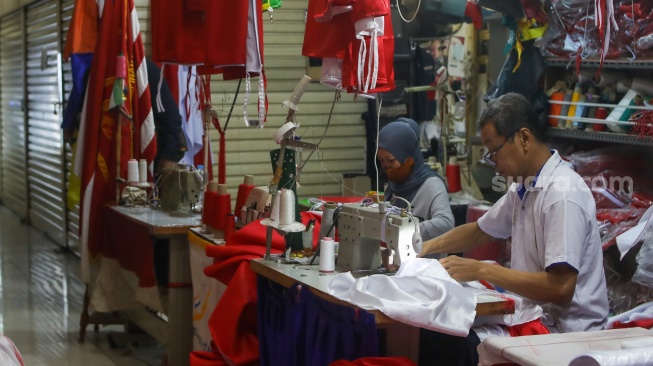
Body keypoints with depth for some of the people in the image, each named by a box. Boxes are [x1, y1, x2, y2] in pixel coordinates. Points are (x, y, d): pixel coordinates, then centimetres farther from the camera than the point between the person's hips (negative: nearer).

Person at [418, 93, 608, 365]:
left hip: (564, 330, -8)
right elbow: (480, 231, 24)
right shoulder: (523, 187, 8)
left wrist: (481, 271, -21)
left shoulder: (562, 194, -20)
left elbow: (560, 288, -26)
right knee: (435, 332, -1)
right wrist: (427, 247, 8)